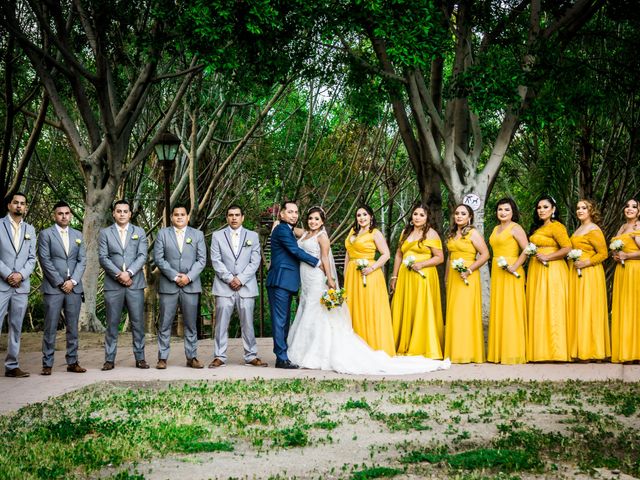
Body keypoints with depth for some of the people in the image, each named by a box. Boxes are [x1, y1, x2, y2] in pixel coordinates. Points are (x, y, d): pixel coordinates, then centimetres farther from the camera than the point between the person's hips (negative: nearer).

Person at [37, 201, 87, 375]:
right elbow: (45, 261, -5)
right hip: (53, 288, -4)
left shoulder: (77, 235, 15)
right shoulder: (46, 234, 2)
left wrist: (73, 281, -5)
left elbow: (82, 260, 9)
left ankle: (72, 362, 11)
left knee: (73, 327, 6)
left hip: (74, 287, 4)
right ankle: (47, 364, 1)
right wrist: (60, 283, -10)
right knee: (50, 328, -3)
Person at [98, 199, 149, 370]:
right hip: (113, 285, -1)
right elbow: (103, 257, -1)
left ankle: (140, 358, 7)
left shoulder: (139, 232, 11)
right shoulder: (105, 233, 9)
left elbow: (142, 256, 1)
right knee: (112, 323, 1)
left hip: (135, 283, 1)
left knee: (138, 323, 2)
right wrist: (119, 274, -12)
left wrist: (129, 272, -13)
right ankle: (109, 359, 5)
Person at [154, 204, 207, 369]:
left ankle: (192, 357, 10)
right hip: (168, 285, -1)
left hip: (190, 285, 1)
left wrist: (188, 277, -10)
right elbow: (158, 258, -1)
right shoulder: (163, 234, 7)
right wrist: (175, 276, -10)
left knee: (191, 324, 4)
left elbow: (201, 260, 4)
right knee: (165, 324, -1)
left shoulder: (197, 235, 11)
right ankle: (162, 358, 4)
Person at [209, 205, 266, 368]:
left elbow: (255, 261, 3)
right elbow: (216, 261, 0)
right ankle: (219, 357, 3)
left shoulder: (253, 236, 11)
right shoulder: (217, 236, 8)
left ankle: (251, 356, 8)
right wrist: (229, 279, -10)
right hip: (224, 286, 0)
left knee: (247, 323, 2)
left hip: (246, 286, 1)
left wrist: (240, 279, -9)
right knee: (221, 323, -2)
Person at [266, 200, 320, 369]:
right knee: (280, 320, -9)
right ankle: (282, 358, -10)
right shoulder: (281, 229, -9)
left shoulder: (288, 231, 22)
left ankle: (282, 356, 14)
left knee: (284, 320, 10)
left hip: (286, 282, 10)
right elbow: (296, 251, -14)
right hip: (280, 281, -10)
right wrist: (317, 262, -7)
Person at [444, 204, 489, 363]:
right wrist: (447, 278, 18)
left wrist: (469, 270, -17)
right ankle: (454, 352, 9)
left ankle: (468, 352, -4)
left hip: (467, 277, -7)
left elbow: (485, 254, -11)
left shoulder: (473, 233, -4)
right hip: (453, 277, 7)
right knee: (453, 313, 5)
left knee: (466, 312, -8)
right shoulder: (452, 234, 16)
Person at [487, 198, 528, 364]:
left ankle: (513, 352, -3)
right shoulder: (496, 229, 18)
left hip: (510, 274, -8)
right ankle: (498, 352, 12)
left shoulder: (515, 228, -6)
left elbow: (526, 249, -15)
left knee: (511, 310, -7)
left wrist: (515, 266, -21)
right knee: (497, 310, 8)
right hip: (496, 273, 8)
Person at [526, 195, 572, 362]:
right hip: (536, 272, 9)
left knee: (551, 308, -8)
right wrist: (531, 254, 11)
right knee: (537, 309, 5)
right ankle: (539, 349, 6)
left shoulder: (556, 226, -7)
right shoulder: (537, 228, 19)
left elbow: (567, 248, -17)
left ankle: (554, 350, -5)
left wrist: (547, 257, -16)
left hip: (551, 271, -9)